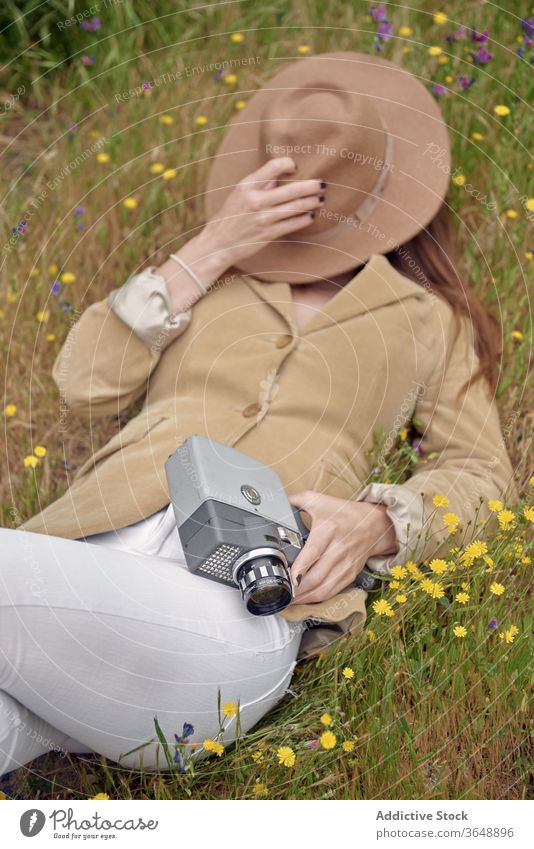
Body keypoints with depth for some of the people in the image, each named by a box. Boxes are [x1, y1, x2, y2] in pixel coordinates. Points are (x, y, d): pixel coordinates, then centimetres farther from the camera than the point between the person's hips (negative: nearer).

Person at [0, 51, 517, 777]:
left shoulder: (429, 319, 27)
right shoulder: (219, 275, 29)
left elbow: (482, 471, 17)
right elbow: (86, 384, 15)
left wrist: (377, 523, -5)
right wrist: (207, 251, 10)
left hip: (239, 601, -1)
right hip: (92, 547, 2)